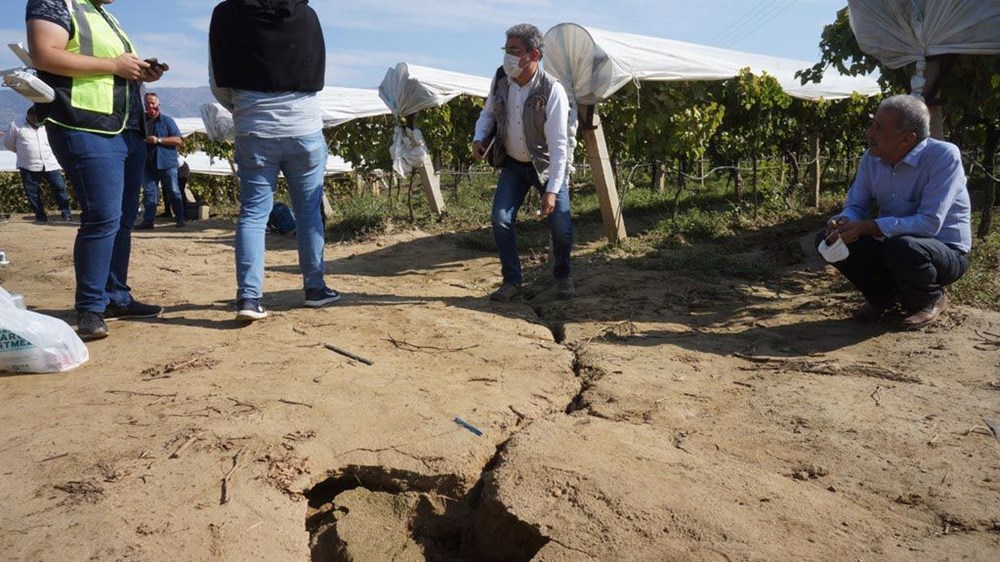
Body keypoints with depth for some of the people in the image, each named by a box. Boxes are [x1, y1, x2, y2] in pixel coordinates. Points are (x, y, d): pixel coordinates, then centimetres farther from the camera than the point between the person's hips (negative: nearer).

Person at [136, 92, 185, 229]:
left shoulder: (167, 121, 0)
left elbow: (179, 140, -9)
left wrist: (158, 140, -17)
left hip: (167, 163, -4)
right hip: (149, 165, 4)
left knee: (173, 192, 2)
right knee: (148, 192, -1)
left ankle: (180, 219, 9)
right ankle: (148, 220, 0)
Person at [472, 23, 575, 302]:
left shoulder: (552, 90, -25)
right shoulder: (500, 79, -10)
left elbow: (558, 145, -26)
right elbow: (488, 112, 9)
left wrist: (552, 190, -30)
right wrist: (479, 138, -11)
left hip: (547, 166, -4)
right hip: (513, 164, 4)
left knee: (561, 226, -10)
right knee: (501, 220, -10)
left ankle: (562, 276, 19)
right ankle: (512, 281, 7)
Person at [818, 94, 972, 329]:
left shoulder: (944, 157, -24)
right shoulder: (872, 158, -6)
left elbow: (929, 223, -31)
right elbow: (855, 207, 2)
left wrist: (865, 227, -35)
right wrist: (842, 223, -23)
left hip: (945, 251, -6)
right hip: (894, 246, 6)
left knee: (900, 248, -39)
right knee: (827, 239, -10)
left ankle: (931, 299, -3)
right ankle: (885, 295, 10)